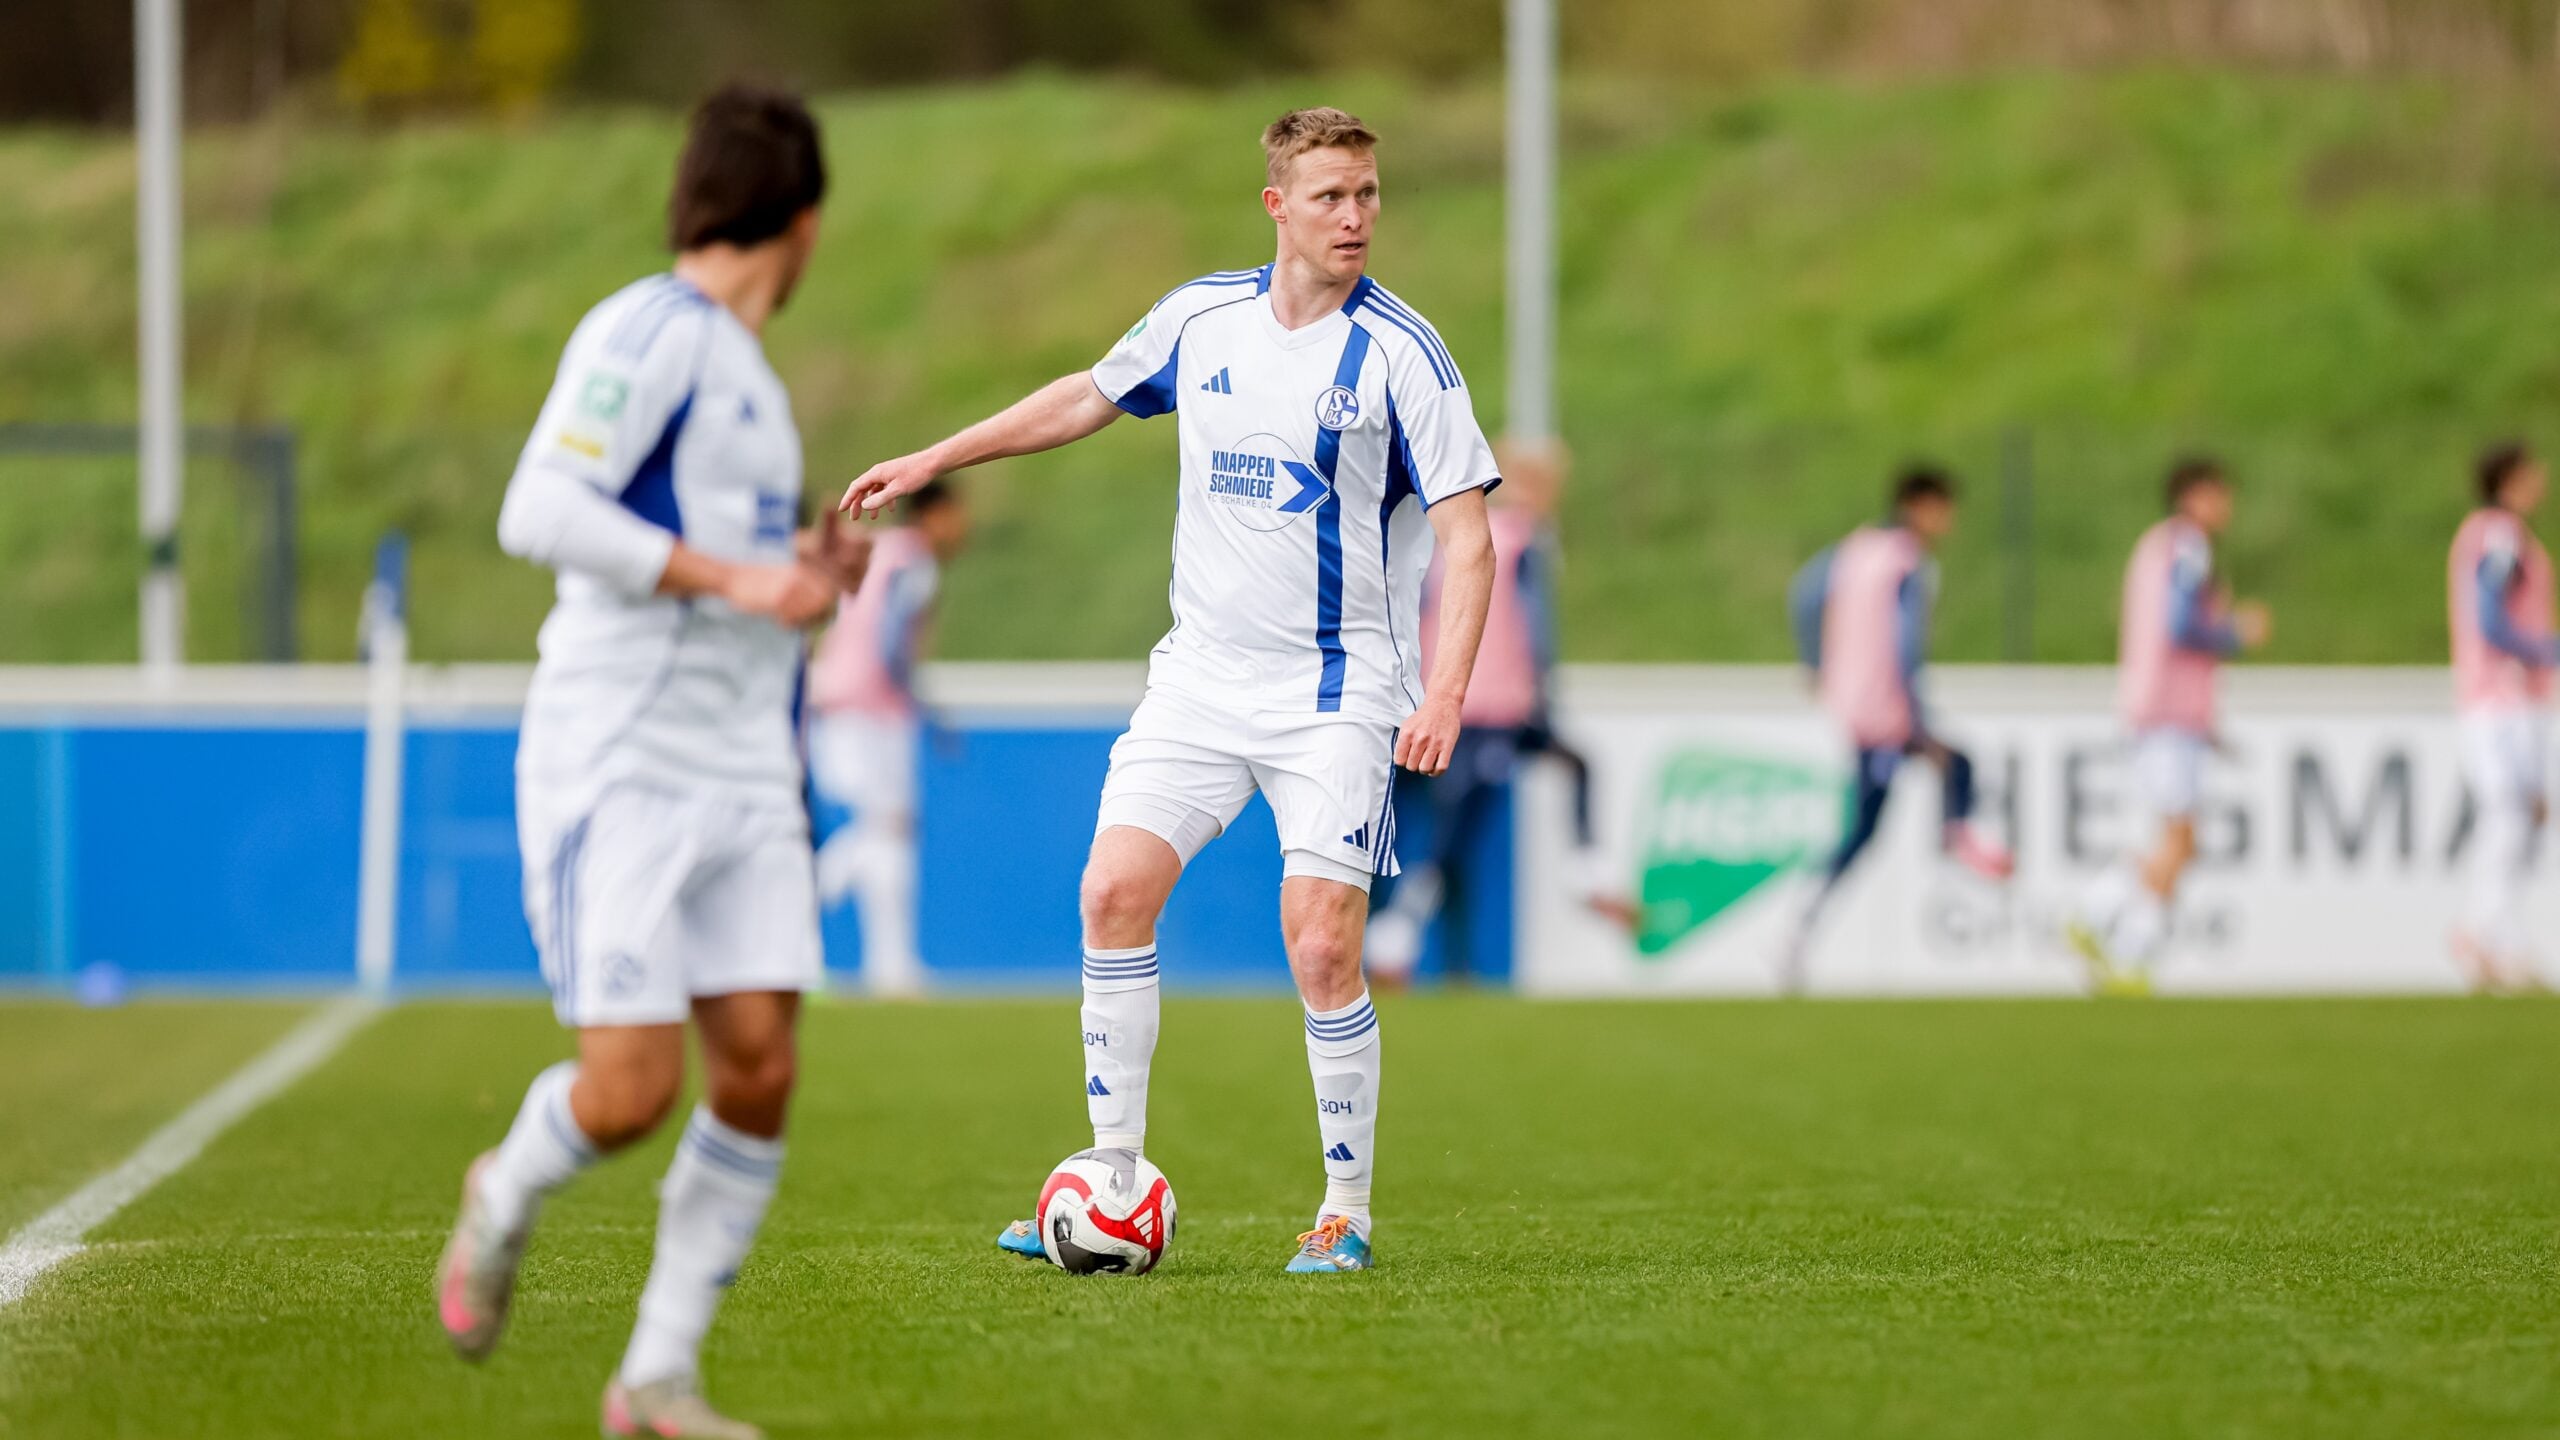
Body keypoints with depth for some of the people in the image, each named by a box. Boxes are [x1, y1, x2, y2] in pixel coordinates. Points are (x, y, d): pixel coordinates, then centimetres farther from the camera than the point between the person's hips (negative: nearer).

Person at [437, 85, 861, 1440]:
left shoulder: (743, 372, 19)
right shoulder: (647, 332, -9)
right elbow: (541, 513, -21)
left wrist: (804, 575, 15)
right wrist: (733, 578, -22)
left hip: (741, 778, 8)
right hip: (614, 770, -8)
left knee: (758, 1068, -5)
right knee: (632, 1092, -12)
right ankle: (508, 1197, 21)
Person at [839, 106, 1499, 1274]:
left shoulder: (1401, 354, -10)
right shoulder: (1201, 318, 4)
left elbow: (1468, 538, -12)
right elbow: (1088, 397, 22)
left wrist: (1443, 696, -25)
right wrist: (930, 462, 24)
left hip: (1337, 688, -5)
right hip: (1202, 673, 5)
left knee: (1320, 948, -13)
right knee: (1113, 892, -7)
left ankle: (1345, 1215, 2)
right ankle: (1115, 1184, 2)